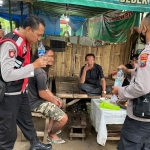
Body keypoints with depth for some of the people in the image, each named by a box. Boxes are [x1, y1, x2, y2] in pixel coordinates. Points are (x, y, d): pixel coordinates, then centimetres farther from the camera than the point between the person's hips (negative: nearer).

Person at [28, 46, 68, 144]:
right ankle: (51, 135, 14)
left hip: (36, 99, 11)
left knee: (59, 103, 30)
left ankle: (50, 127, 33)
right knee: (64, 118, -15)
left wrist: (56, 99, 5)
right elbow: (42, 94, -24)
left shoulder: (41, 69, 9)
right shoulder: (40, 73, -26)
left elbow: (45, 88, 13)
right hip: (36, 103, -11)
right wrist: (54, 101, -7)